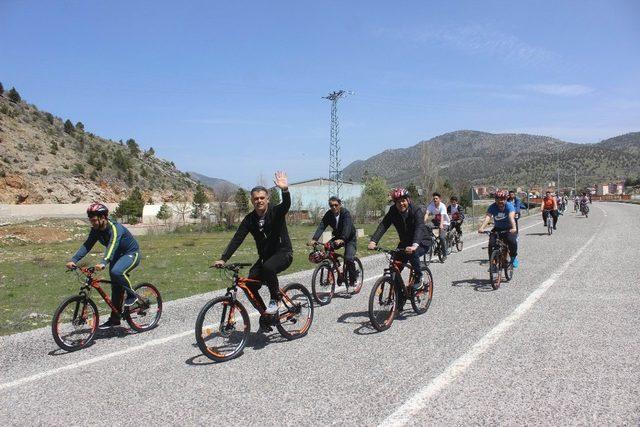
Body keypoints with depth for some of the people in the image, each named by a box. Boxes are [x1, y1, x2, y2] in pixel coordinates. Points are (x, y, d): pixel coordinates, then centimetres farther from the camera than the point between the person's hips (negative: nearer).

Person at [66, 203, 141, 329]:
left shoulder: (115, 228, -31)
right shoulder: (96, 230, -8)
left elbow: (112, 245, -46)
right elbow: (86, 245, -14)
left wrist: (103, 263, -61)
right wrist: (73, 260, -30)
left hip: (131, 254, -8)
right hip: (117, 256, 8)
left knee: (116, 272, -35)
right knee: (115, 287, 7)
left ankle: (132, 295, -12)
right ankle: (115, 319, 16)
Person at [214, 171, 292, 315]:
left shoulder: (276, 212, -12)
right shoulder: (249, 219, -2)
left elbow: (286, 205, -34)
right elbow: (237, 239, -10)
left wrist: (285, 190, -56)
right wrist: (223, 259, -20)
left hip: (283, 253, -5)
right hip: (265, 257, 5)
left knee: (268, 268, -36)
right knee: (249, 286, -9)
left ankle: (275, 299, -11)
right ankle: (266, 314, 12)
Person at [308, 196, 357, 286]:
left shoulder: (345, 213, -25)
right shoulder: (328, 214, -12)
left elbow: (347, 227, -40)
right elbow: (321, 226, -23)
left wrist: (342, 239, -58)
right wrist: (314, 239, -39)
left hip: (349, 238, -5)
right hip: (337, 237, 5)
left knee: (349, 259, -23)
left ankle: (353, 280, -2)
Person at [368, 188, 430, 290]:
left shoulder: (417, 210, -23)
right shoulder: (393, 211, -11)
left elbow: (419, 228, -37)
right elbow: (383, 225, -22)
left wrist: (414, 245, -56)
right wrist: (373, 241, -38)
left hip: (421, 242, -4)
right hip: (405, 242, 5)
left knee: (413, 253, -33)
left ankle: (418, 278, -9)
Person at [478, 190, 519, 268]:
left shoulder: (509, 206, -19)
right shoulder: (492, 207, -14)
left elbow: (511, 217, -37)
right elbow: (488, 217, -29)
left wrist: (513, 228, -56)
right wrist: (481, 227, -48)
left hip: (508, 229, -2)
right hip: (497, 228, 2)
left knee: (512, 241, -27)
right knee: (491, 243, -20)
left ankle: (514, 257, 2)